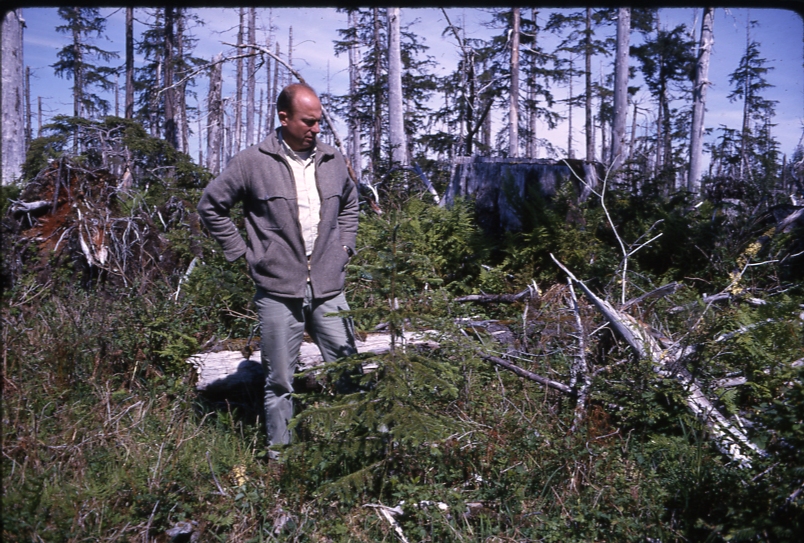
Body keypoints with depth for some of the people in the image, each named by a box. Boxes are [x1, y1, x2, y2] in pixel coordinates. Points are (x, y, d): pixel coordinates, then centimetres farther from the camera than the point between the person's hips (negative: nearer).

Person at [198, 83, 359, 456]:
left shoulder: (333, 161, 9)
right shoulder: (252, 163, -5)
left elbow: (350, 204, 27)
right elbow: (211, 206, 4)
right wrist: (243, 251, 0)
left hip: (329, 289, 4)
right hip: (278, 292, -3)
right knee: (280, 383, 7)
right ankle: (279, 455, 24)